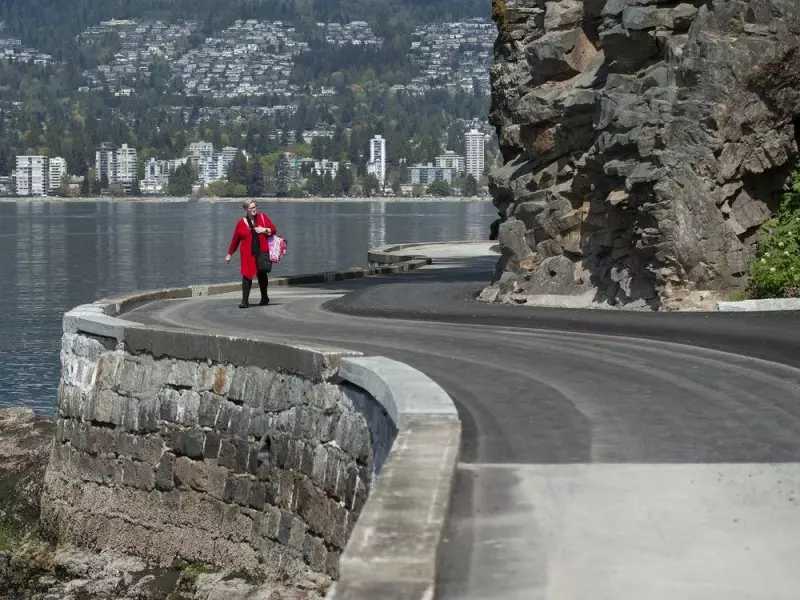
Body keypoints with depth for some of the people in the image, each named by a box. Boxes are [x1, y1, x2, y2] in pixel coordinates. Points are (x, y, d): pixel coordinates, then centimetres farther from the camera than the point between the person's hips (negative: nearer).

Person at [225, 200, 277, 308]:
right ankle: (245, 301, -8)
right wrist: (229, 254, 12)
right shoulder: (241, 223, 3)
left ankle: (264, 297, 27)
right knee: (247, 275, -8)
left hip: (262, 252, 1)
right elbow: (235, 240, 9)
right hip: (247, 254, -1)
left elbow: (274, 229, 9)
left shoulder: (262, 217, 5)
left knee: (262, 274, 9)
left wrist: (264, 230, -10)